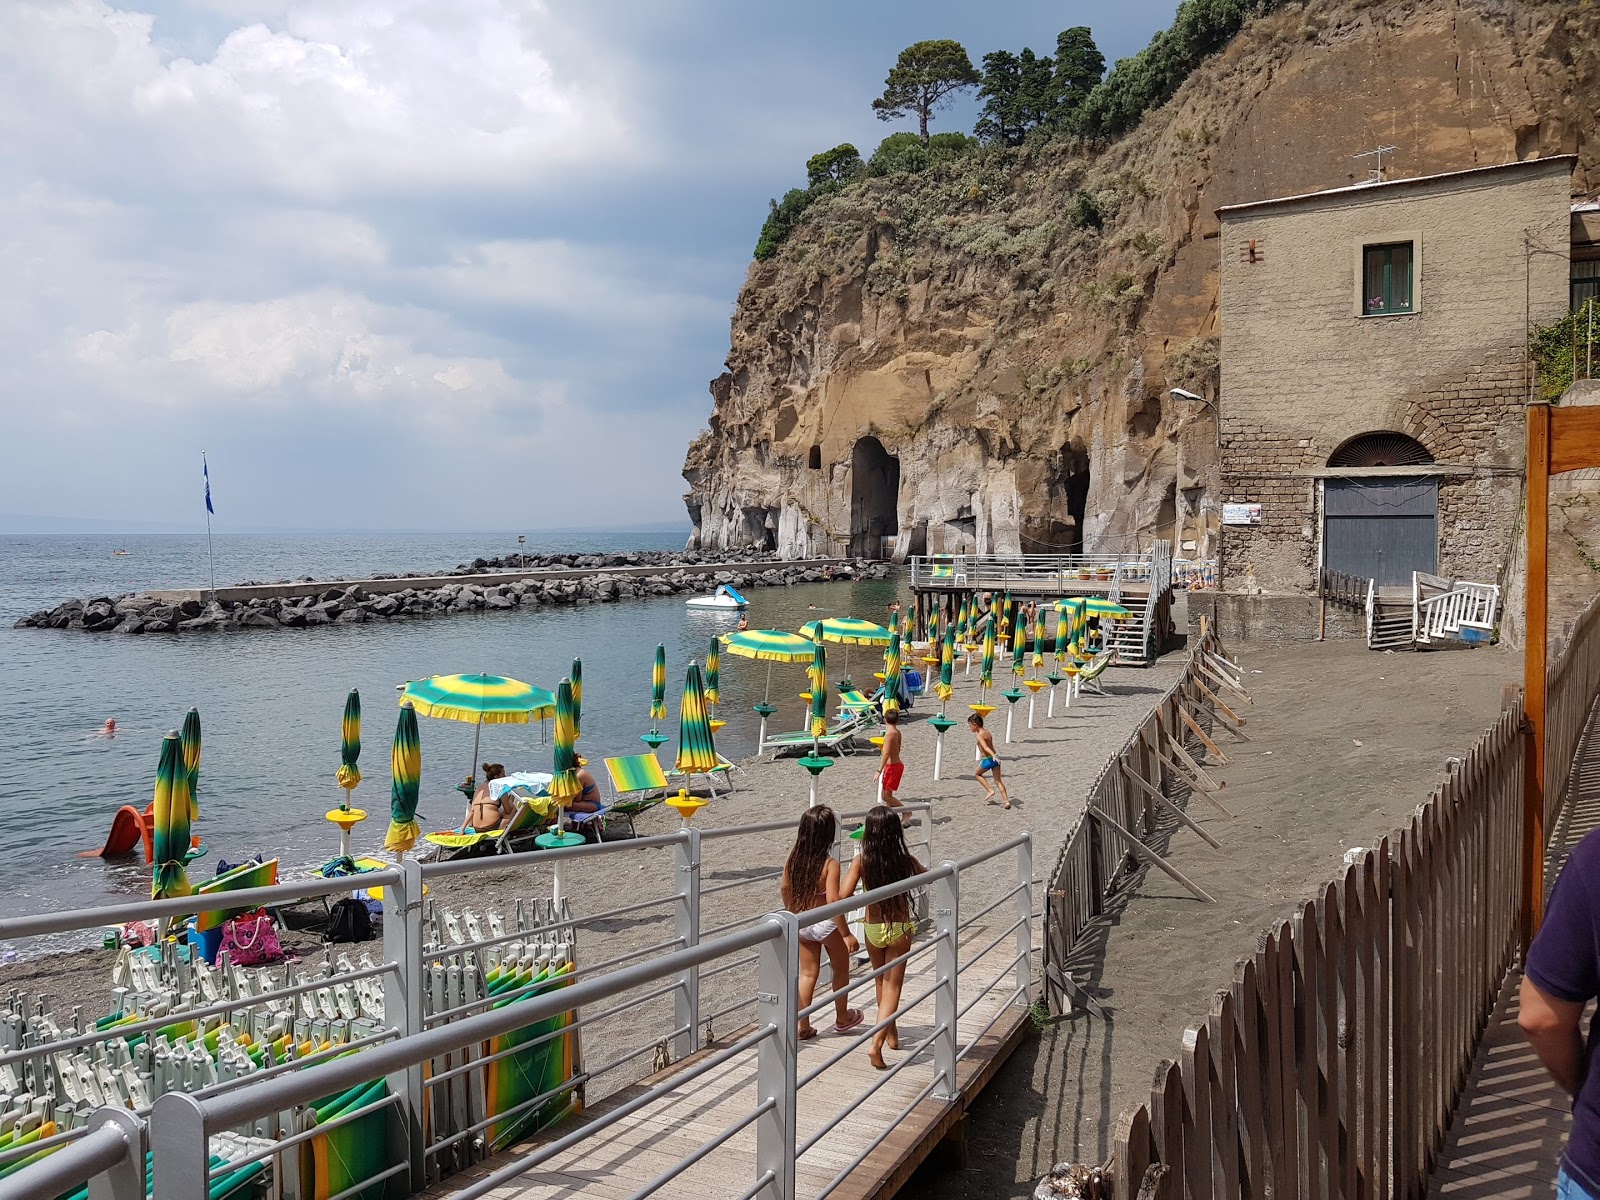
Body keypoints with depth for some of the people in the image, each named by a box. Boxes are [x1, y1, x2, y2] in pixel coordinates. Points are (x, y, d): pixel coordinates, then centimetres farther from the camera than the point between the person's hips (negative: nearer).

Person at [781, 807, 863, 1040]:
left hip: (801, 923, 4)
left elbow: (785, 889, 6)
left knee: (807, 973, 15)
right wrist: (846, 933, -21)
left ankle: (803, 1026, 17)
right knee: (841, 969, 19)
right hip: (825, 924, -4)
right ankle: (842, 1018, 35)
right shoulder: (830, 864, -24)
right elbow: (832, 900, -28)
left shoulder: (792, 859, -7)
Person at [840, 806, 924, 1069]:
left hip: (873, 928, 1)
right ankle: (877, 1044, -12)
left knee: (882, 982, 24)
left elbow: (844, 895, -21)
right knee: (892, 987, 4)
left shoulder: (861, 861, -15)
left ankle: (891, 1033, 40)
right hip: (900, 929, -1)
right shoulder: (904, 860, -13)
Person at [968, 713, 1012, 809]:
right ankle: (1007, 801, 0)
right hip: (995, 757, 7)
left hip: (988, 760, -7)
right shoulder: (987, 732, 10)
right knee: (998, 780, 7)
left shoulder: (979, 735, -15)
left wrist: (993, 756, -42)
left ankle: (990, 790, 11)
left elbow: (985, 747, -30)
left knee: (977, 774, 20)